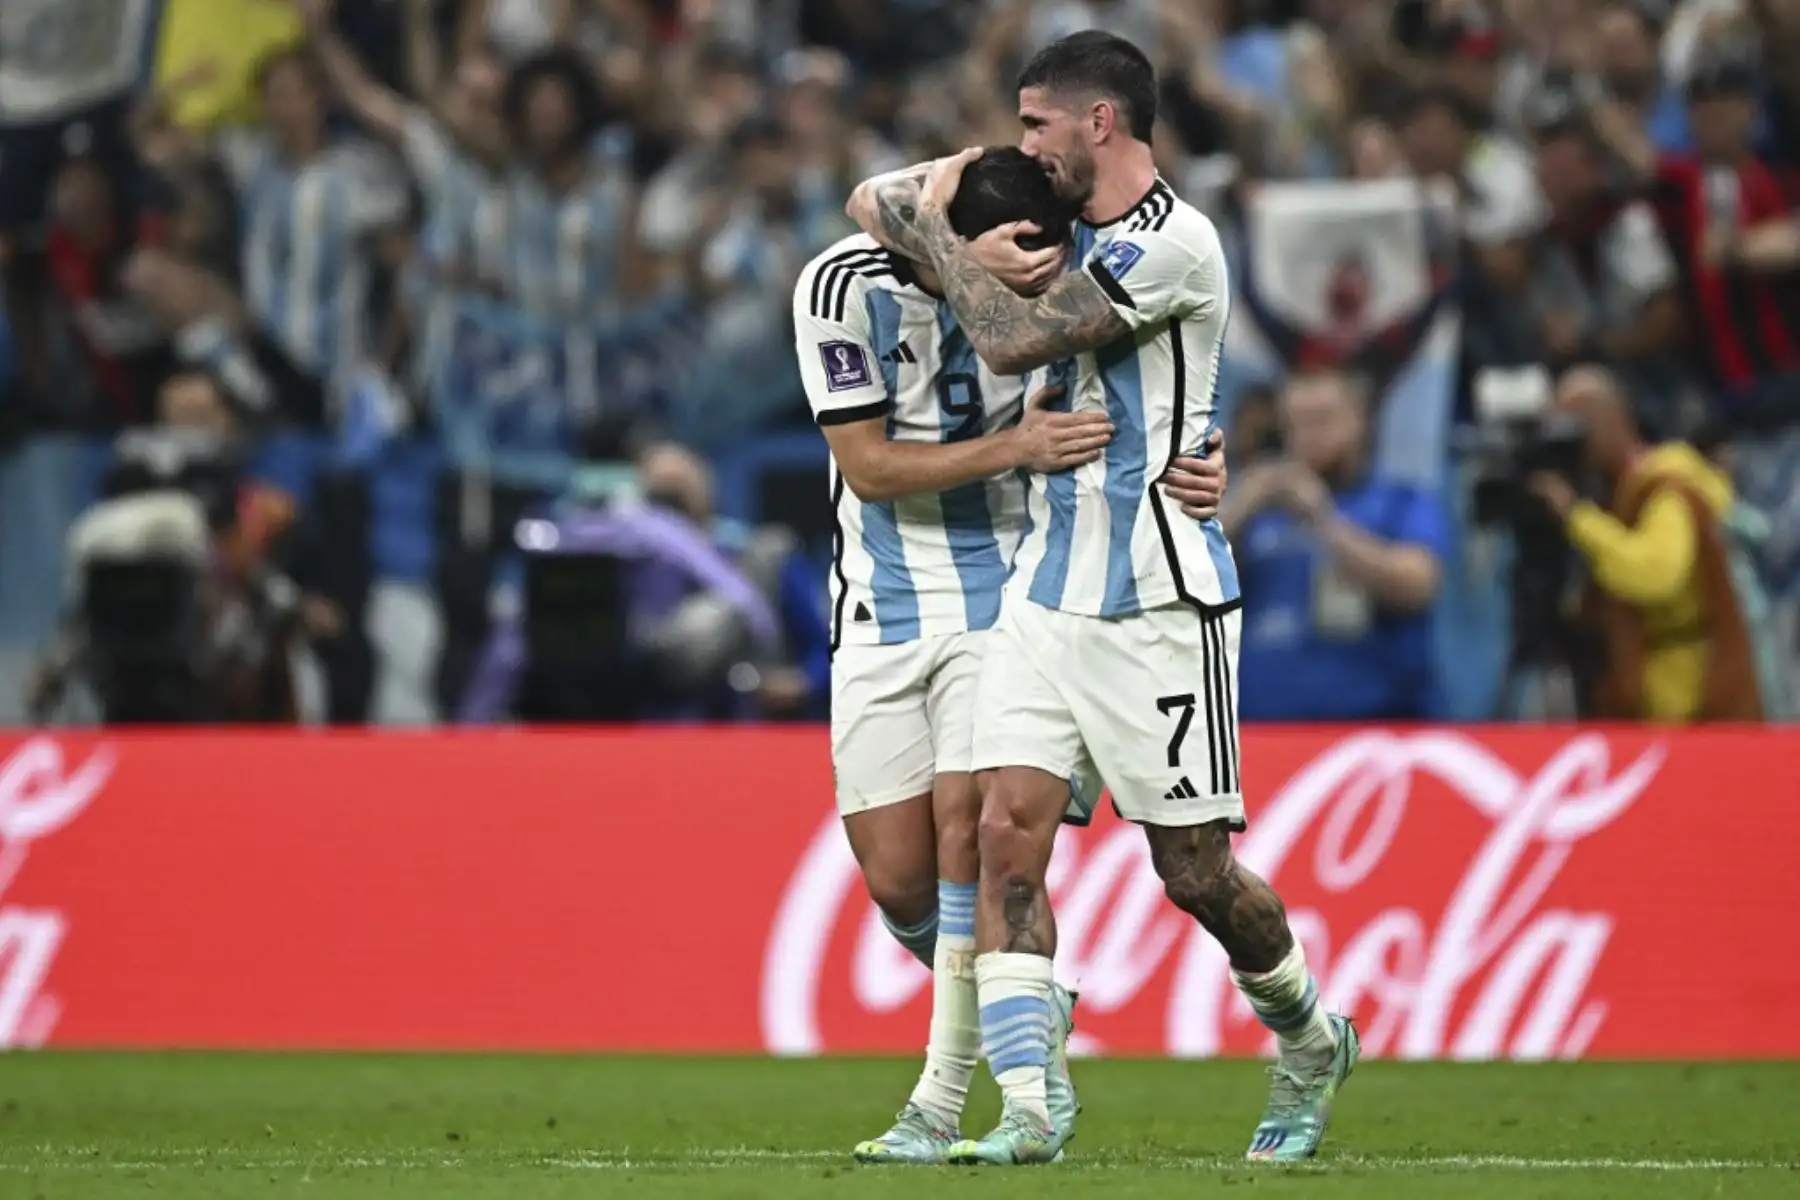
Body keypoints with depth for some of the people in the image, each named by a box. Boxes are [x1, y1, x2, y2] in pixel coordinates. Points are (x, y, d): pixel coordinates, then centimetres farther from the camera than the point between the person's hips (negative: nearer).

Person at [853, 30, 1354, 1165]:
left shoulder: (1172, 241, -14)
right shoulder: (1077, 230, 12)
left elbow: (1014, 338, -21)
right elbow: (884, 203, 27)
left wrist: (932, 228, -9)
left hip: (1156, 604, -8)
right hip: (1048, 592, 8)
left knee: (1197, 870, 1)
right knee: (1008, 832, -8)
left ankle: (1312, 1042, 27)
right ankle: (1029, 1111, -10)